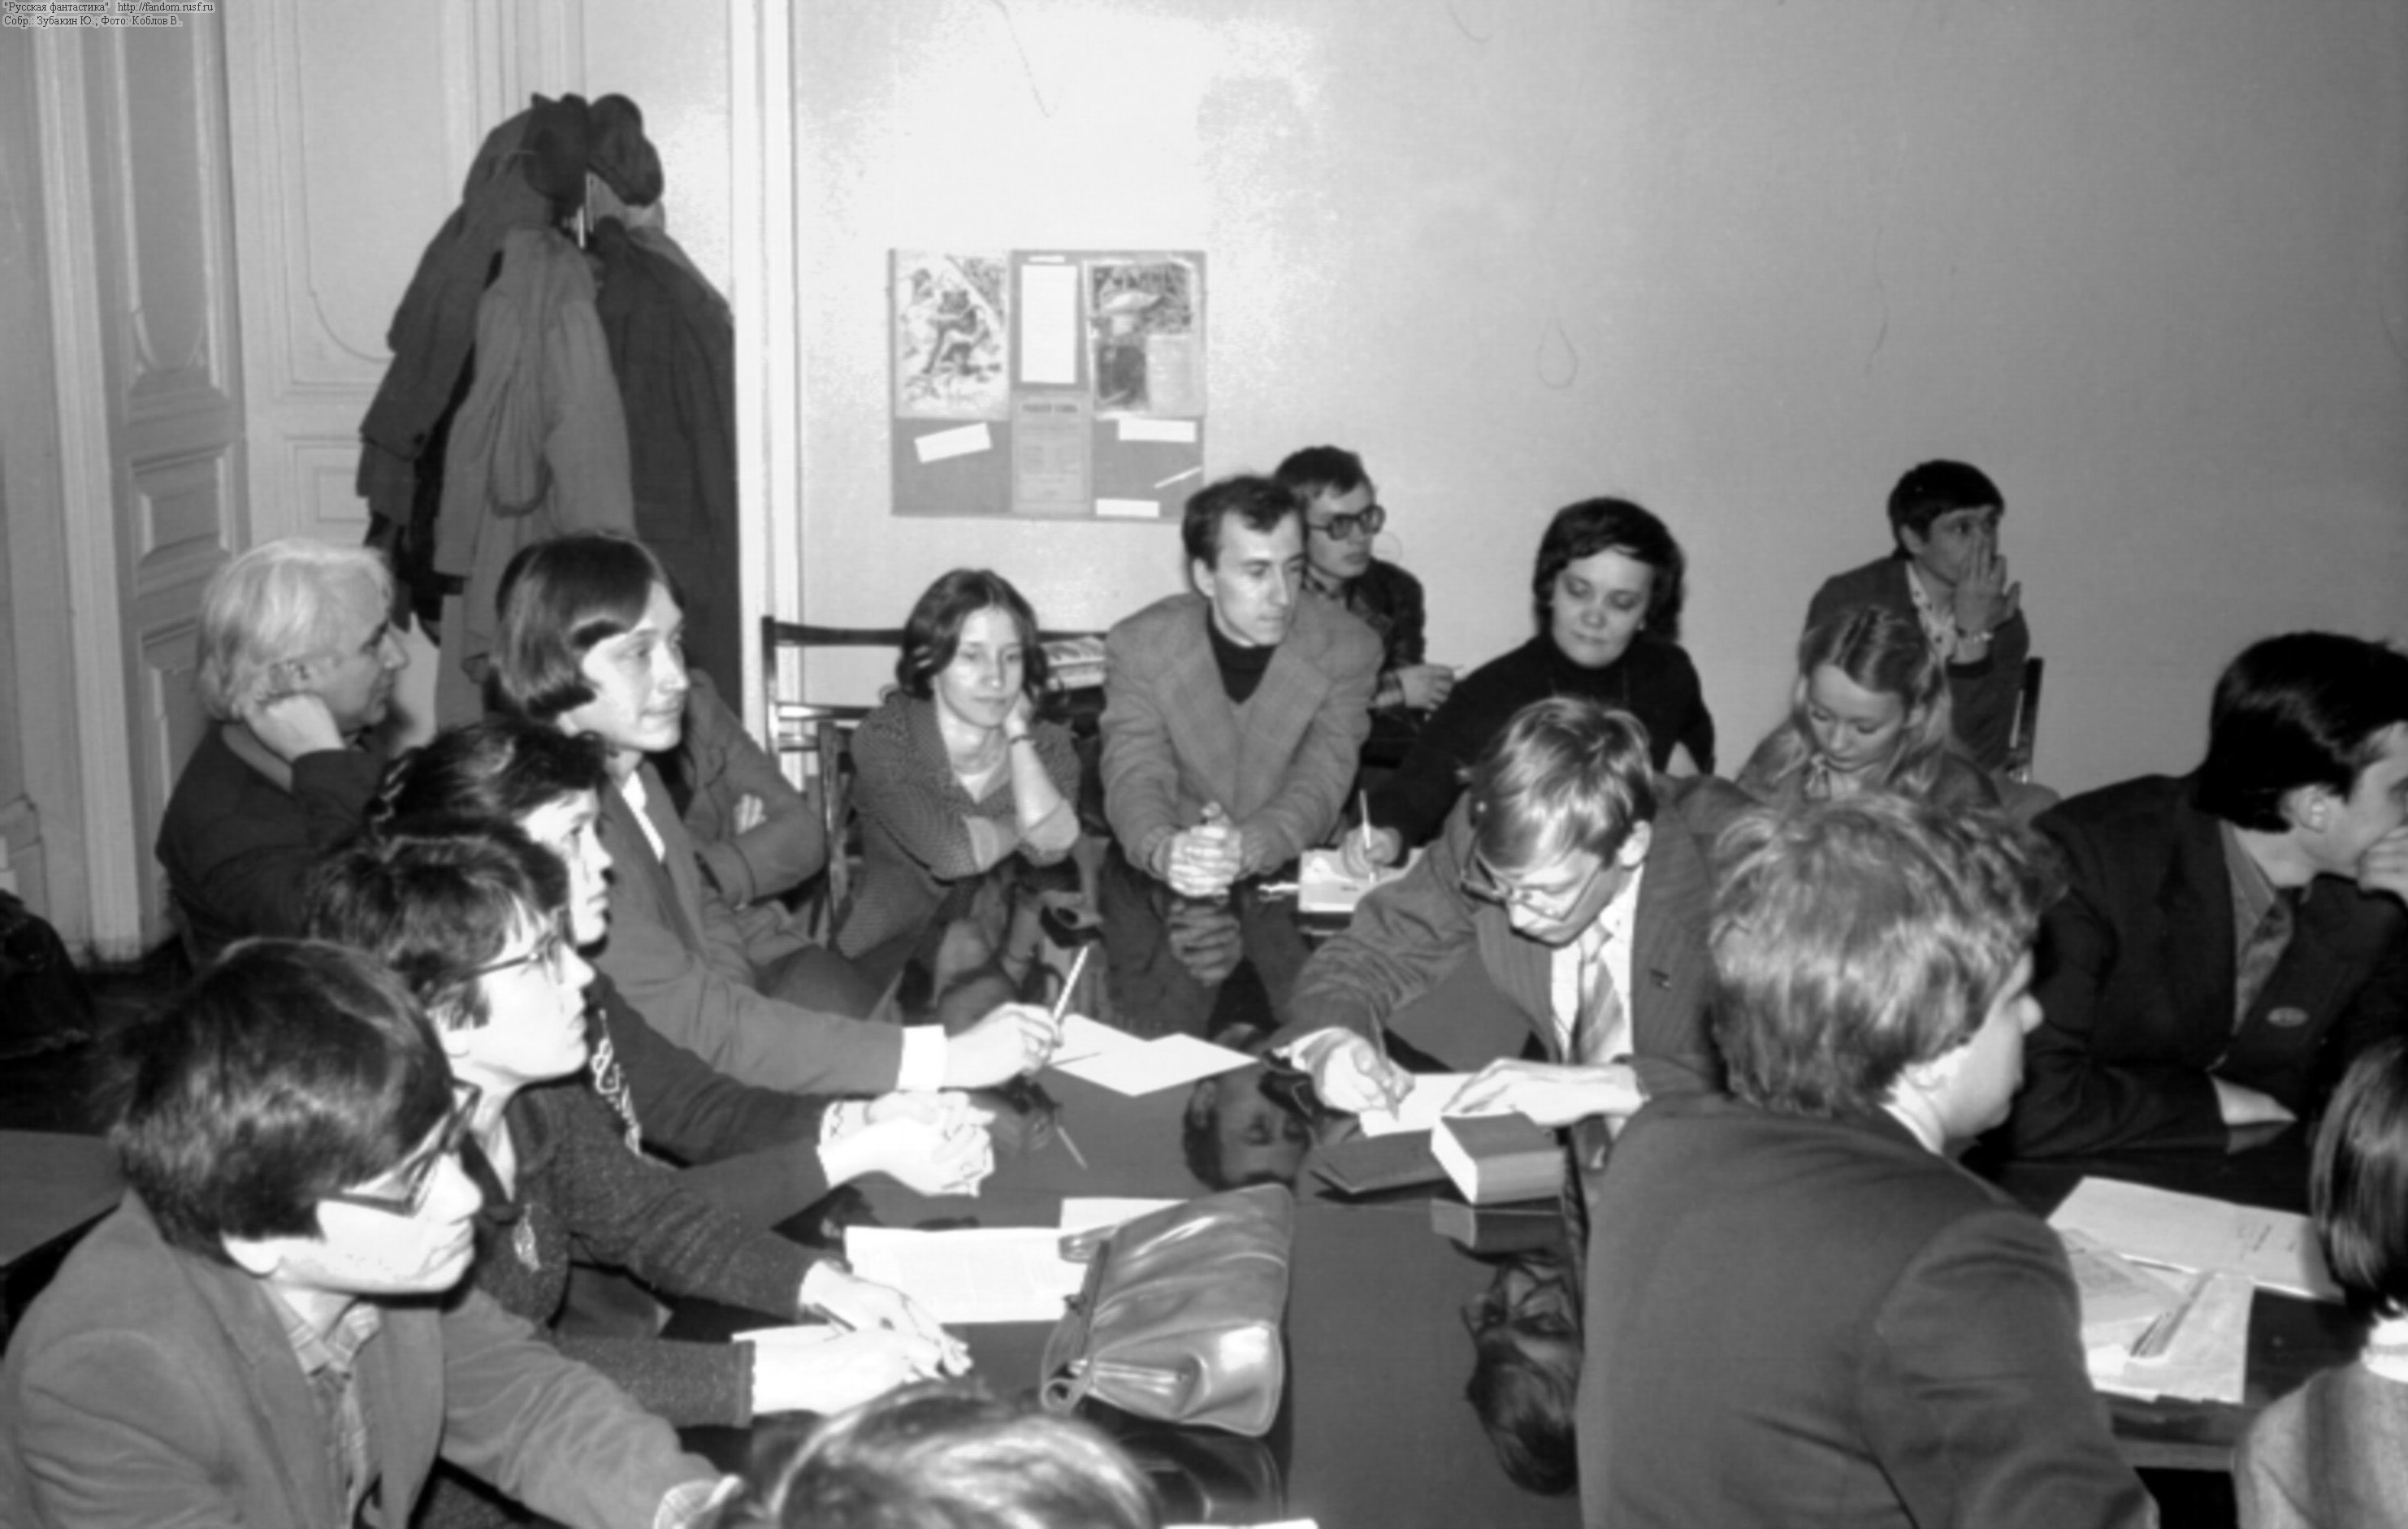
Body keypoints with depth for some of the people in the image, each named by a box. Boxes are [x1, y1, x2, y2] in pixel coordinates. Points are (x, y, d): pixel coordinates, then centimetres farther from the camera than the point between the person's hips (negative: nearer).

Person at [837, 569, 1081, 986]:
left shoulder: (1047, 744, 1)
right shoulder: (882, 737, -8)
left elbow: (1049, 847, -20)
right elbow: (949, 850, -24)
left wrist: (1017, 733, -12)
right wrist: (1027, 825, -9)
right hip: (893, 956, -1)